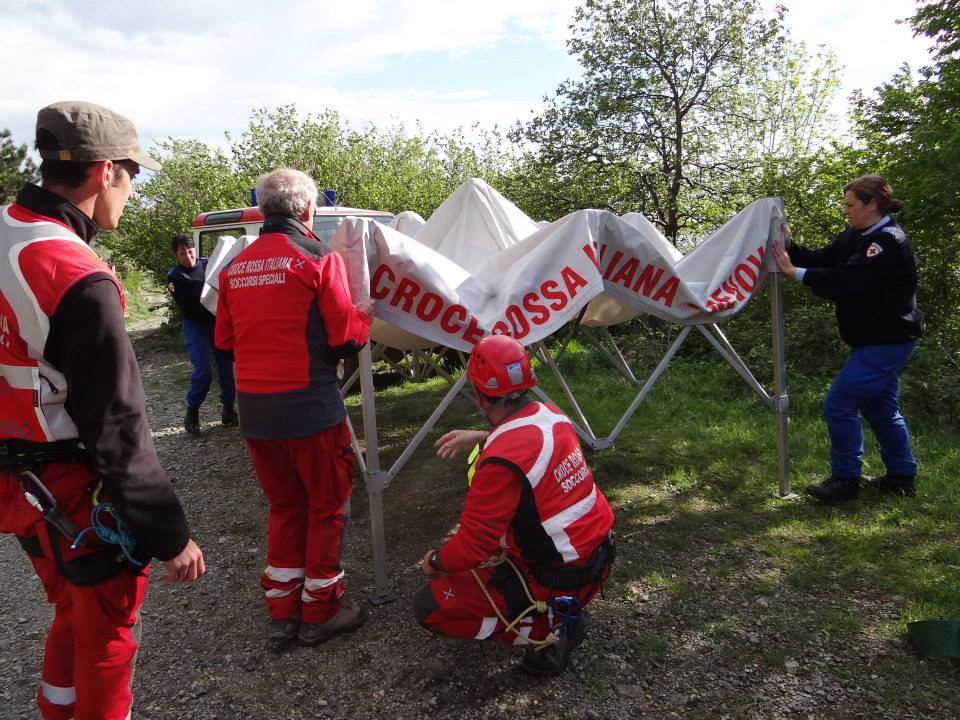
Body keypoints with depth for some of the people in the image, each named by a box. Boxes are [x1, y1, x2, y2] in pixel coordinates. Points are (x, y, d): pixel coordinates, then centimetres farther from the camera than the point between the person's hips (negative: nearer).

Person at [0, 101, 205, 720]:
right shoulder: (80, 281, -26)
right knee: (107, 635, 13)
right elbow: (119, 430, -25)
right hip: (80, 498, -8)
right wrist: (170, 535, -17)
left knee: (74, 613, 28)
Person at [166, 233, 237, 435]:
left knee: (226, 367, 1)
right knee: (203, 371, -11)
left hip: (217, 320, 3)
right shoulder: (174, 277, -6)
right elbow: (188, 307, -14)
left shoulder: (207, 264, 1)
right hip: (195, 325, -2)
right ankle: (192, 412, 8)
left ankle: (227, 410, 15)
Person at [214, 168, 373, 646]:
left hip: (253, 410, 6)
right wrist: (364, 315, 10)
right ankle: (319, 613, 23)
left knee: (284, 507, 20)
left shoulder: (235, 267, 7)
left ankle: (282, 612, 27)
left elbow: (225, 342, 13)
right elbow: (346, 338, -11)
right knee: (325, 507, 12)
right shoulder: (319, 258, -9)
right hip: (310, 407, -5)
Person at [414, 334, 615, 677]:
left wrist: (435, 563, -2)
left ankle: (547, 628, -1)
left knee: (430, 605, -1)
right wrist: (481, 437, 18)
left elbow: (471, 548, -22)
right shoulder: (551, 414, -4)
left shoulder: (500, 460, -28)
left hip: (562, 582, -8)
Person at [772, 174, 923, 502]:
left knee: (839, 405, -9)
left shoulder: (888, 242, -21)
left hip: (886, 342, -10)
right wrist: (788, 246, -11)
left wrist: (795, 272, -26)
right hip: (877, 339, 10)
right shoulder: (857, 236, 8)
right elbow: (821, 259, 2)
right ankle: (902, 476, 33)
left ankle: (845, 480, 3)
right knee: (880, 408, 19)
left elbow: (844, 282, -28)